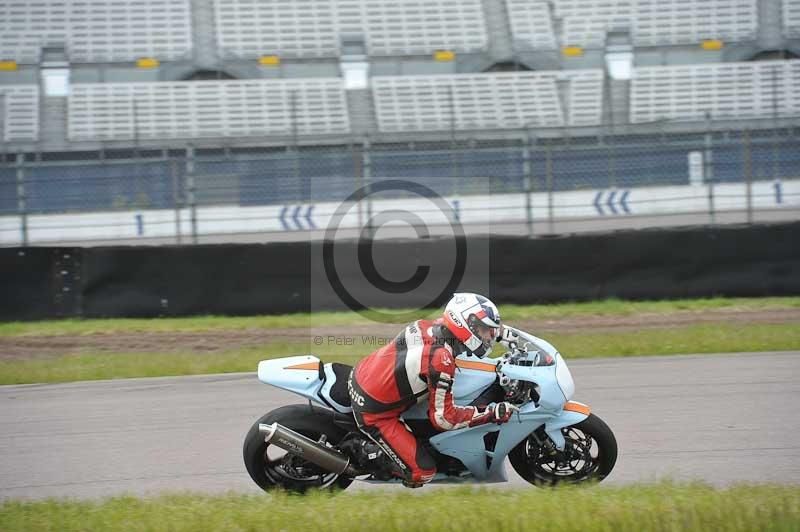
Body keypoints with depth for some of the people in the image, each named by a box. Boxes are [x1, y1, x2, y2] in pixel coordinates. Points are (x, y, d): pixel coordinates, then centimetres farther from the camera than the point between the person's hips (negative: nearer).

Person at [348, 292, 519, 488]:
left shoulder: (431, 325, -5)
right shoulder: (441, 359, -28)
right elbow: (443, 417, -23)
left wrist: (508, 334, 13)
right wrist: (493, 413, -21)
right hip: (373, 412, -9)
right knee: (422, 471, -10)